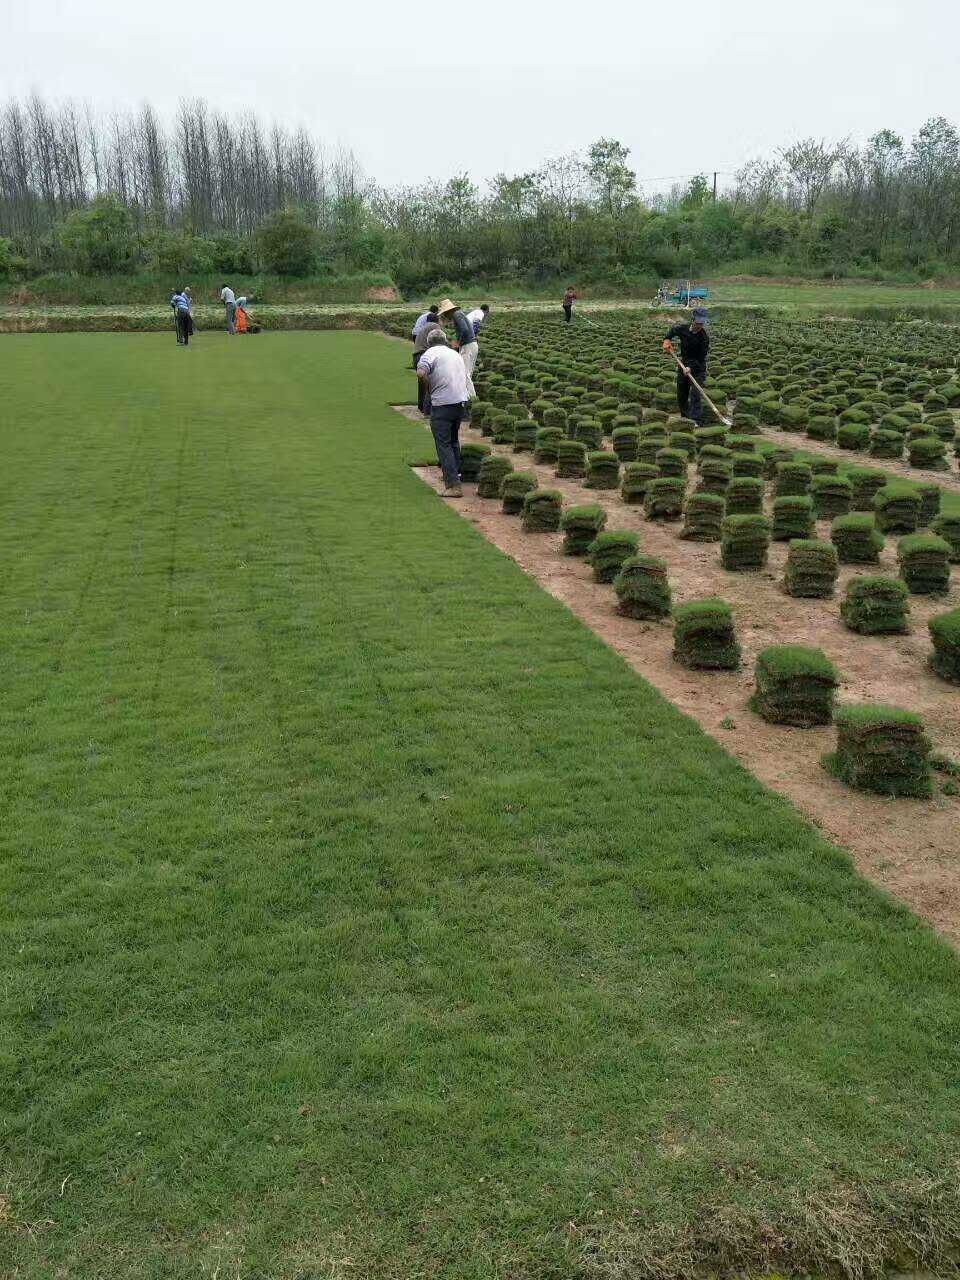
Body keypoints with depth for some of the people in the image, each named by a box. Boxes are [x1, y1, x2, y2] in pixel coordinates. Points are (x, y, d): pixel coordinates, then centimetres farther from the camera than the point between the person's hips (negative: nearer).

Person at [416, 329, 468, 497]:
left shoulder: (431, 353, -2)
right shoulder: (455, 354, 20)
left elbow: (421, 373, -20)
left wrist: (429, 386, -1)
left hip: (442, 403, -7)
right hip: (461, 401, 7)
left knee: (443, 444, -4)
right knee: (454, 439, 25)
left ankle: (453, 485, -11)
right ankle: (455, 472, 39)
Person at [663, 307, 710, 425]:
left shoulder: (704, 337, -18)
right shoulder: (682, 329, -7)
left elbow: (701, 358, -17)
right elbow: (673, 330, 18)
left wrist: (691, 368, -28)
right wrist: (667, 340, 4)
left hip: (698, 368, -5)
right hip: (683, 365, 5)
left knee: (695, 394, -15)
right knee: (681, 394, 12)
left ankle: (695, 420, -16)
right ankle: (684, 417, 29)